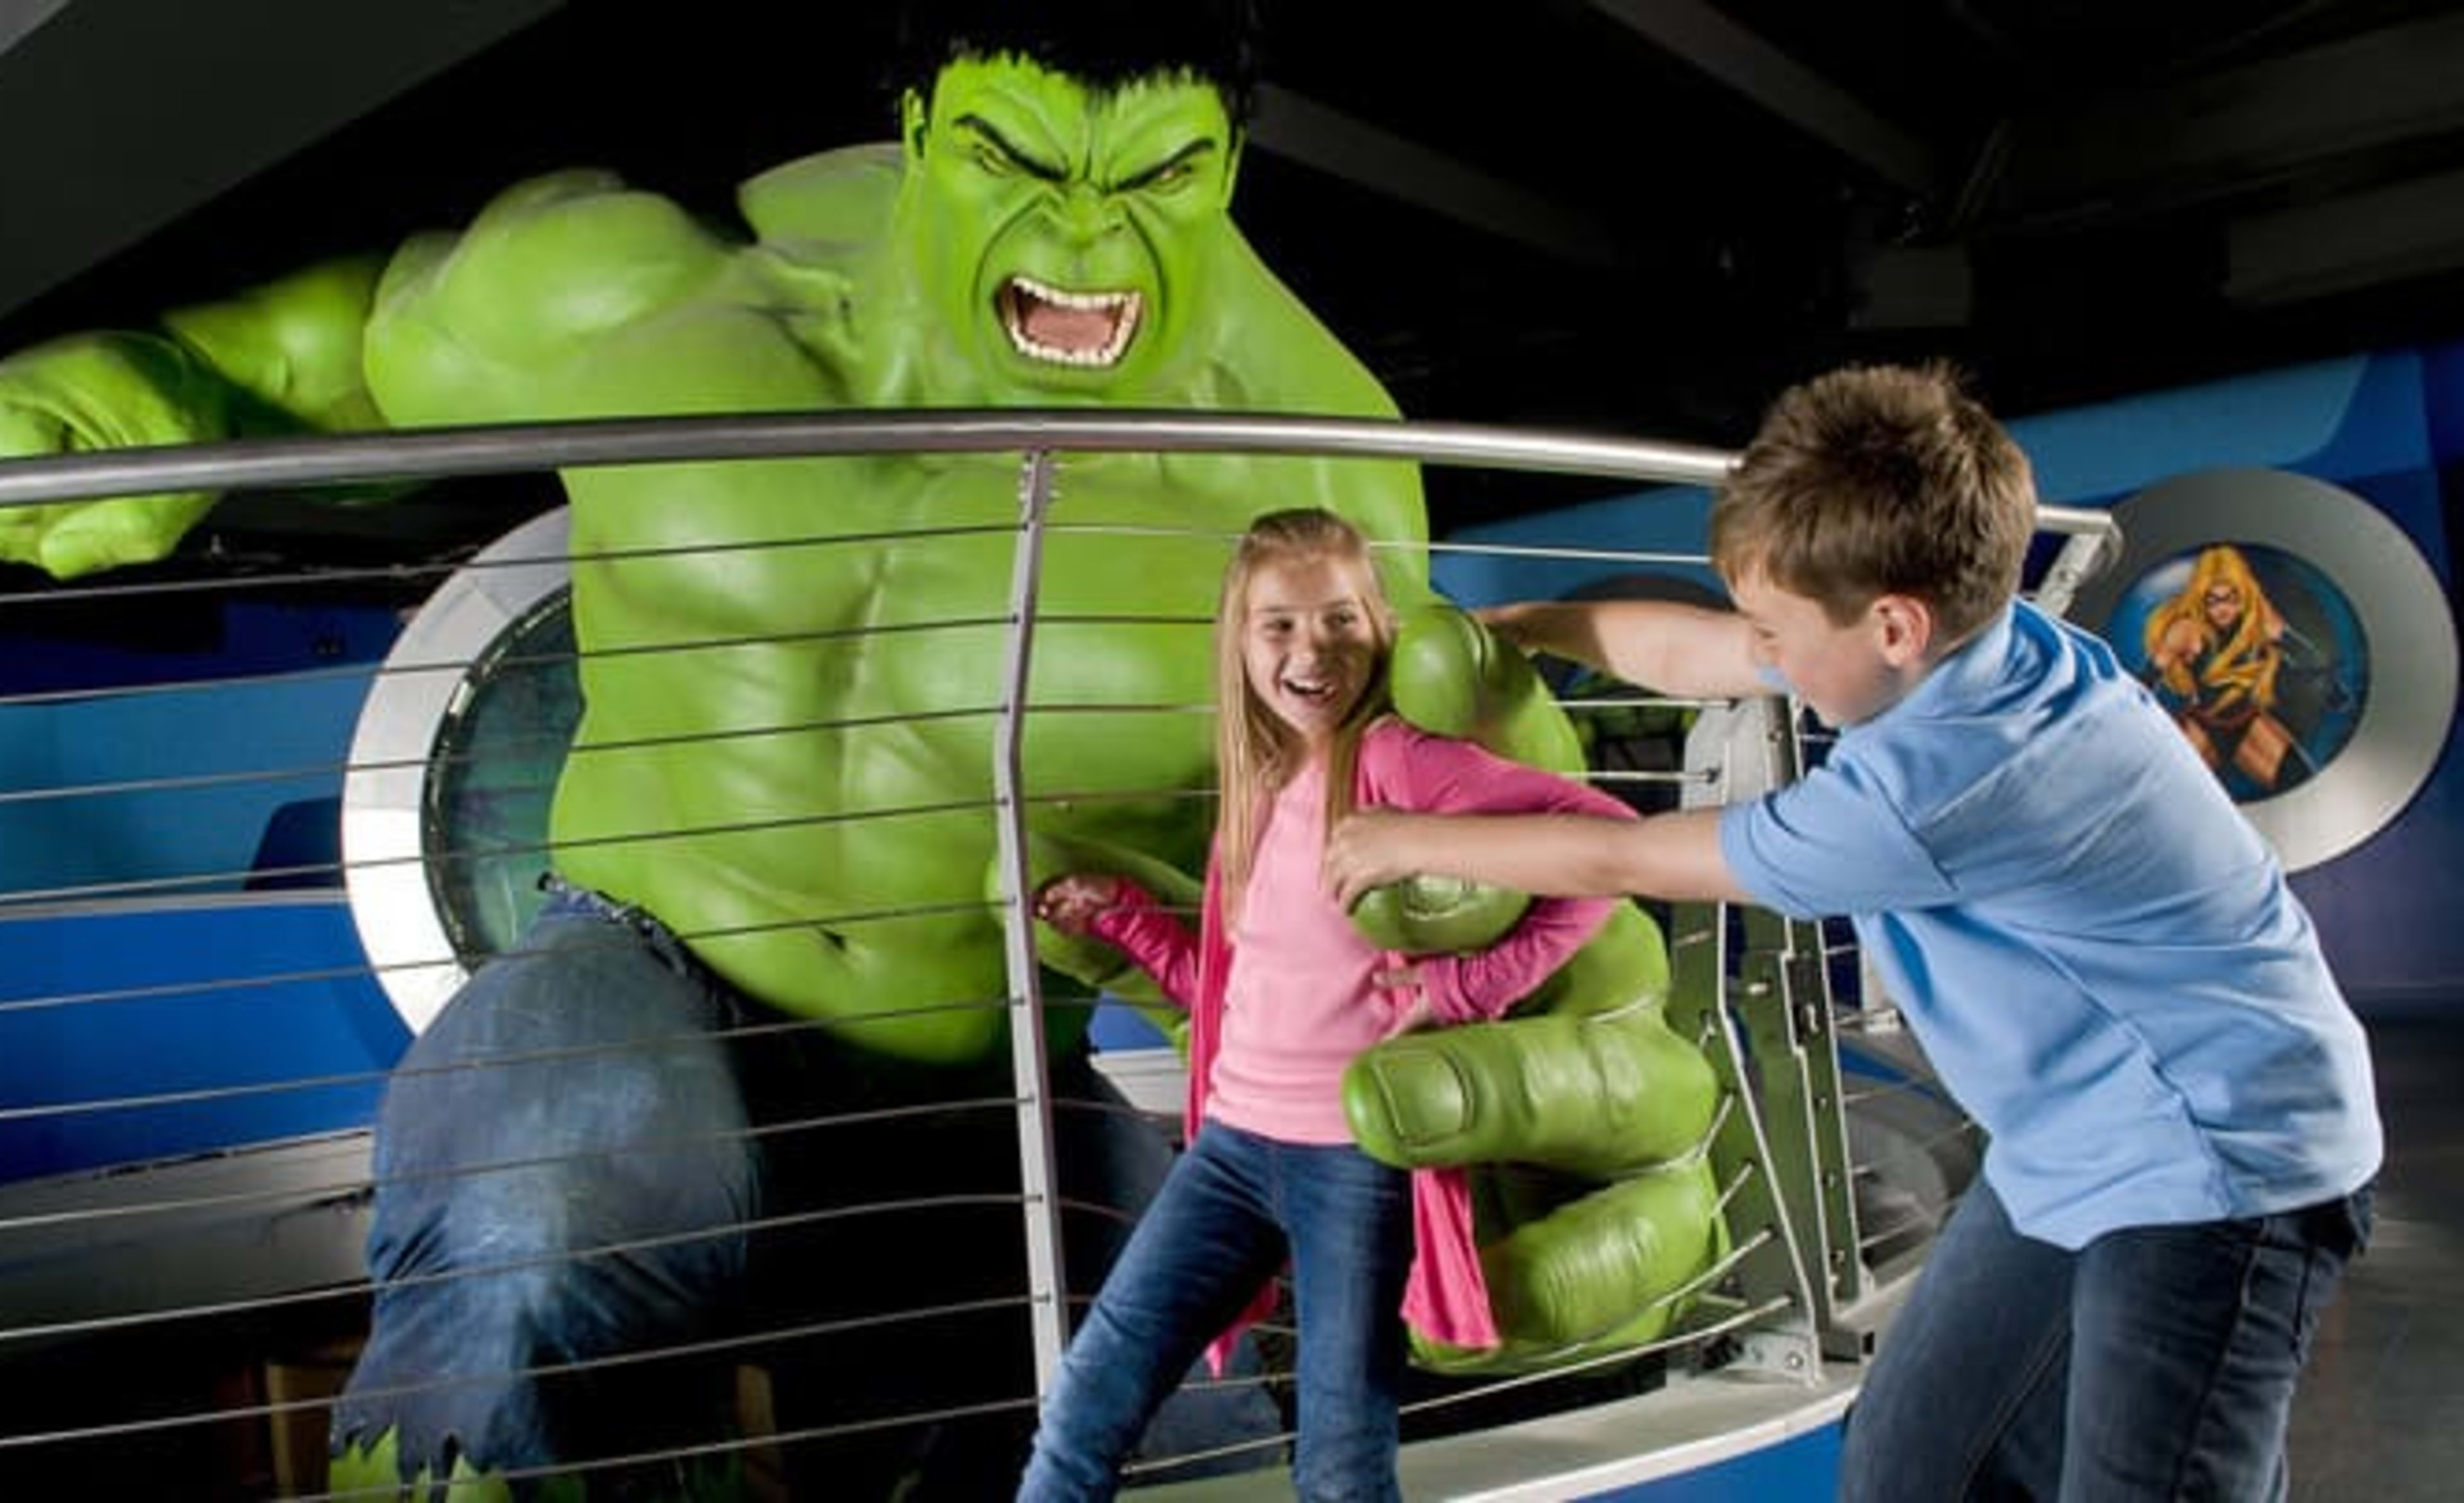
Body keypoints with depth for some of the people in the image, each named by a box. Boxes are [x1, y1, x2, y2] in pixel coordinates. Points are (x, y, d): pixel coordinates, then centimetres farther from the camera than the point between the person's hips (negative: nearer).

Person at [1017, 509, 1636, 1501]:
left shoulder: (1391, 761, -13)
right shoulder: (1256, 785, 9)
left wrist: (1465, 984, -19)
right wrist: (1118, 913, 13)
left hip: (1357, 1155, -6)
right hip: (1234, 1141, 7)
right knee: (1089, 1400, 8)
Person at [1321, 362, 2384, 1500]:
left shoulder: (1929, 786, -33)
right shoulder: (1958, 638, -8)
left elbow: (1622, 859, -20)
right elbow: (1681, 652, 9)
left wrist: (1412, 841, -6)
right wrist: (1513, 623, 18)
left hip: (2219, 1169, -9)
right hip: (2068, 1154, 9)